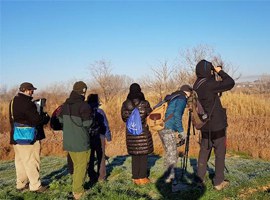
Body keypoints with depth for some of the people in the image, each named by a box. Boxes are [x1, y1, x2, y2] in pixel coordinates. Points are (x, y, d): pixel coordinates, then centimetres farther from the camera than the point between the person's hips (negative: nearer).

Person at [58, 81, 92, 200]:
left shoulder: (65, 105, 3)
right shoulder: (83, 105, -19)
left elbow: (61, 120, 8)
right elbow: (87, 124, -18)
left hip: (68, 141, 7)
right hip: (80, 142, -7)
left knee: (76, 165, 22)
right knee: (81, 166, 7)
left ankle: (76, 188, 29)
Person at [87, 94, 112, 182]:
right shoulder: (100, 112, -11)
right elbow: (105, 125, -7)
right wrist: (108, 136, 3)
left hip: (88, 138, 2)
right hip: (99, 137, -2)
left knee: (90, 158, 13)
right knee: (101, 157, 12)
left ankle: (92, 176, 18)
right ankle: (101, 176, 15)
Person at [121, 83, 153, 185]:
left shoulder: (125, 104, -3)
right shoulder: (144, 103, -10)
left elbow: (124, 118, 6)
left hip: (131, 133, 3)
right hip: (143, 132, -3)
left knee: (134, 156, 13)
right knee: (143, 156, 8)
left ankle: (135, 178, 18)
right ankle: (142, 177, 11)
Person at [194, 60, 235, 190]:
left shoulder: (197, 86, 4)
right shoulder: (209, 85, -20)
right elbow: (230, 83, -13)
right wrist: (220, 71, -3)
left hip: (205, 127, 7)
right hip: (217, 126, -7)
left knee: (204, 152, 15)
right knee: (220, 154, 5)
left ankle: (200, 179, 21)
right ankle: (218, 182, 12)